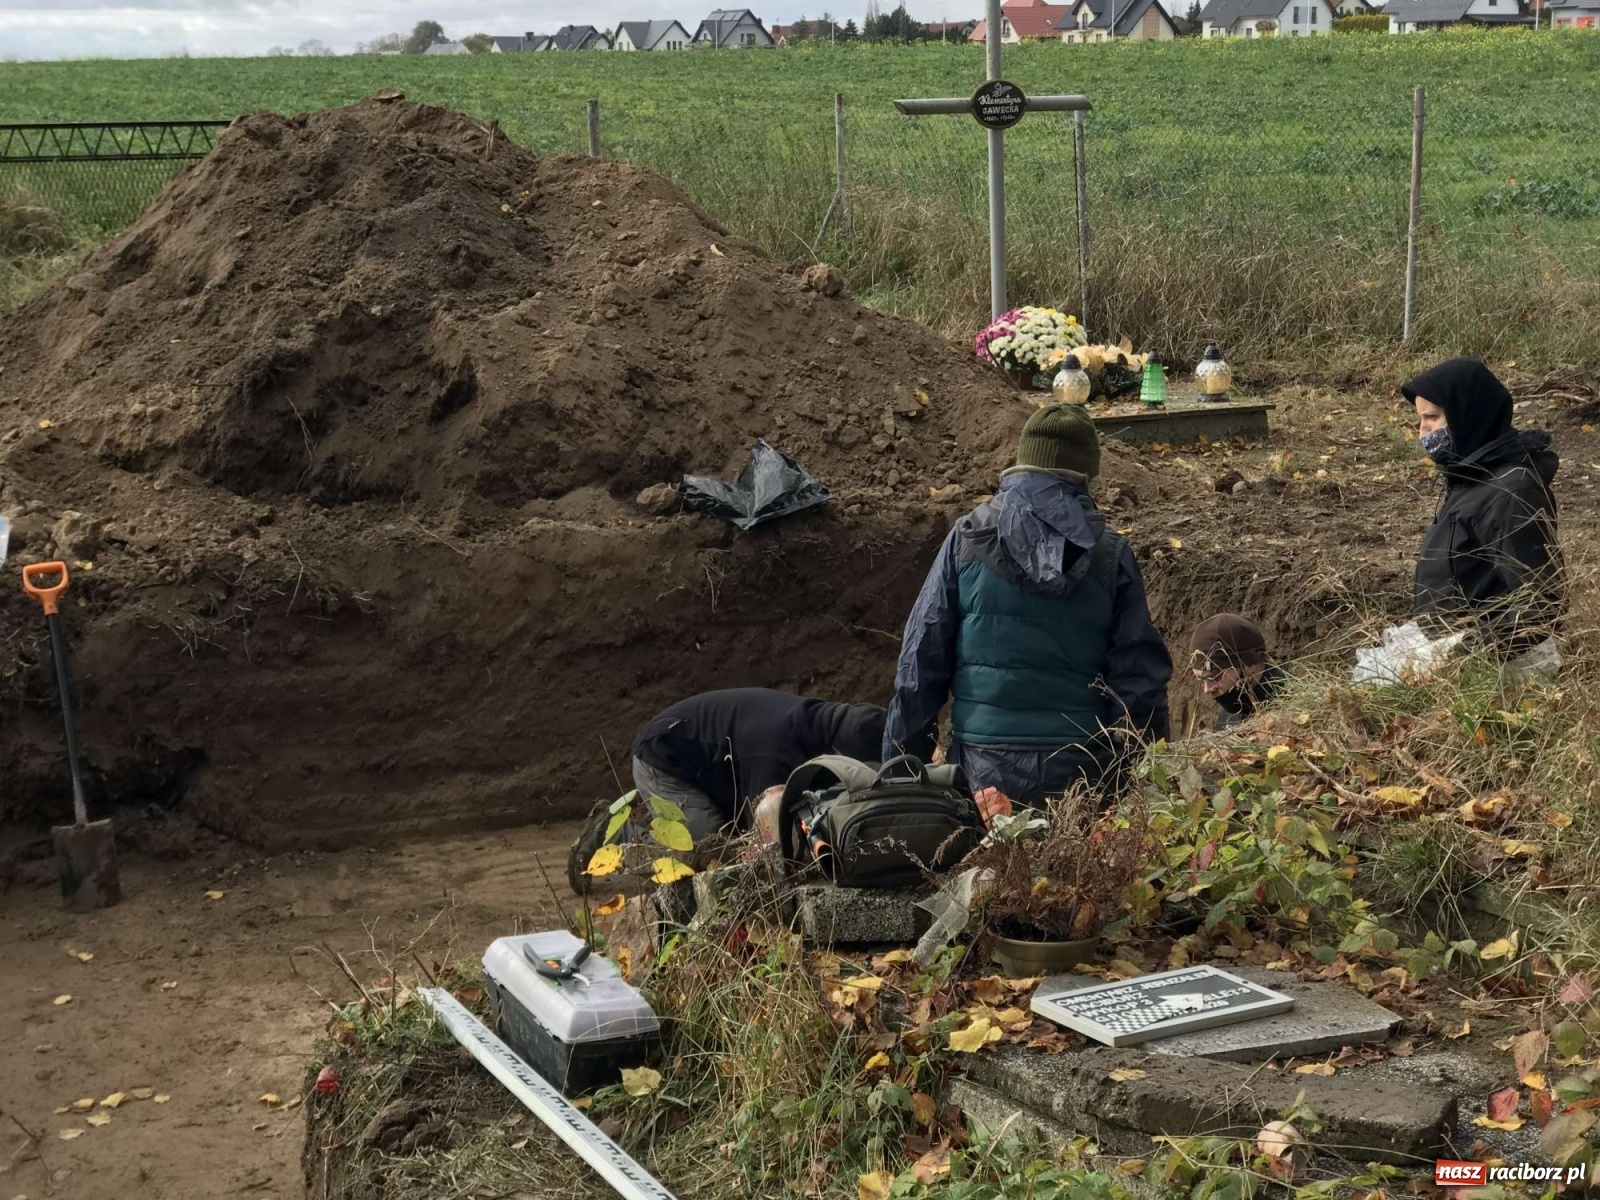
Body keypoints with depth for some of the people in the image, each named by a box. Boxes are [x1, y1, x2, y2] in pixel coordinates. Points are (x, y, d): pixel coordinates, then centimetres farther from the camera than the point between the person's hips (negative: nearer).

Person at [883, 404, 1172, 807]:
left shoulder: (968, 537, 1)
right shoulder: (1112, 554, 2)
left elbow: (920, 664, 2)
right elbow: (1141, 679, 3)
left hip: (986, 772, 0)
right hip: (1082, 773, 1)